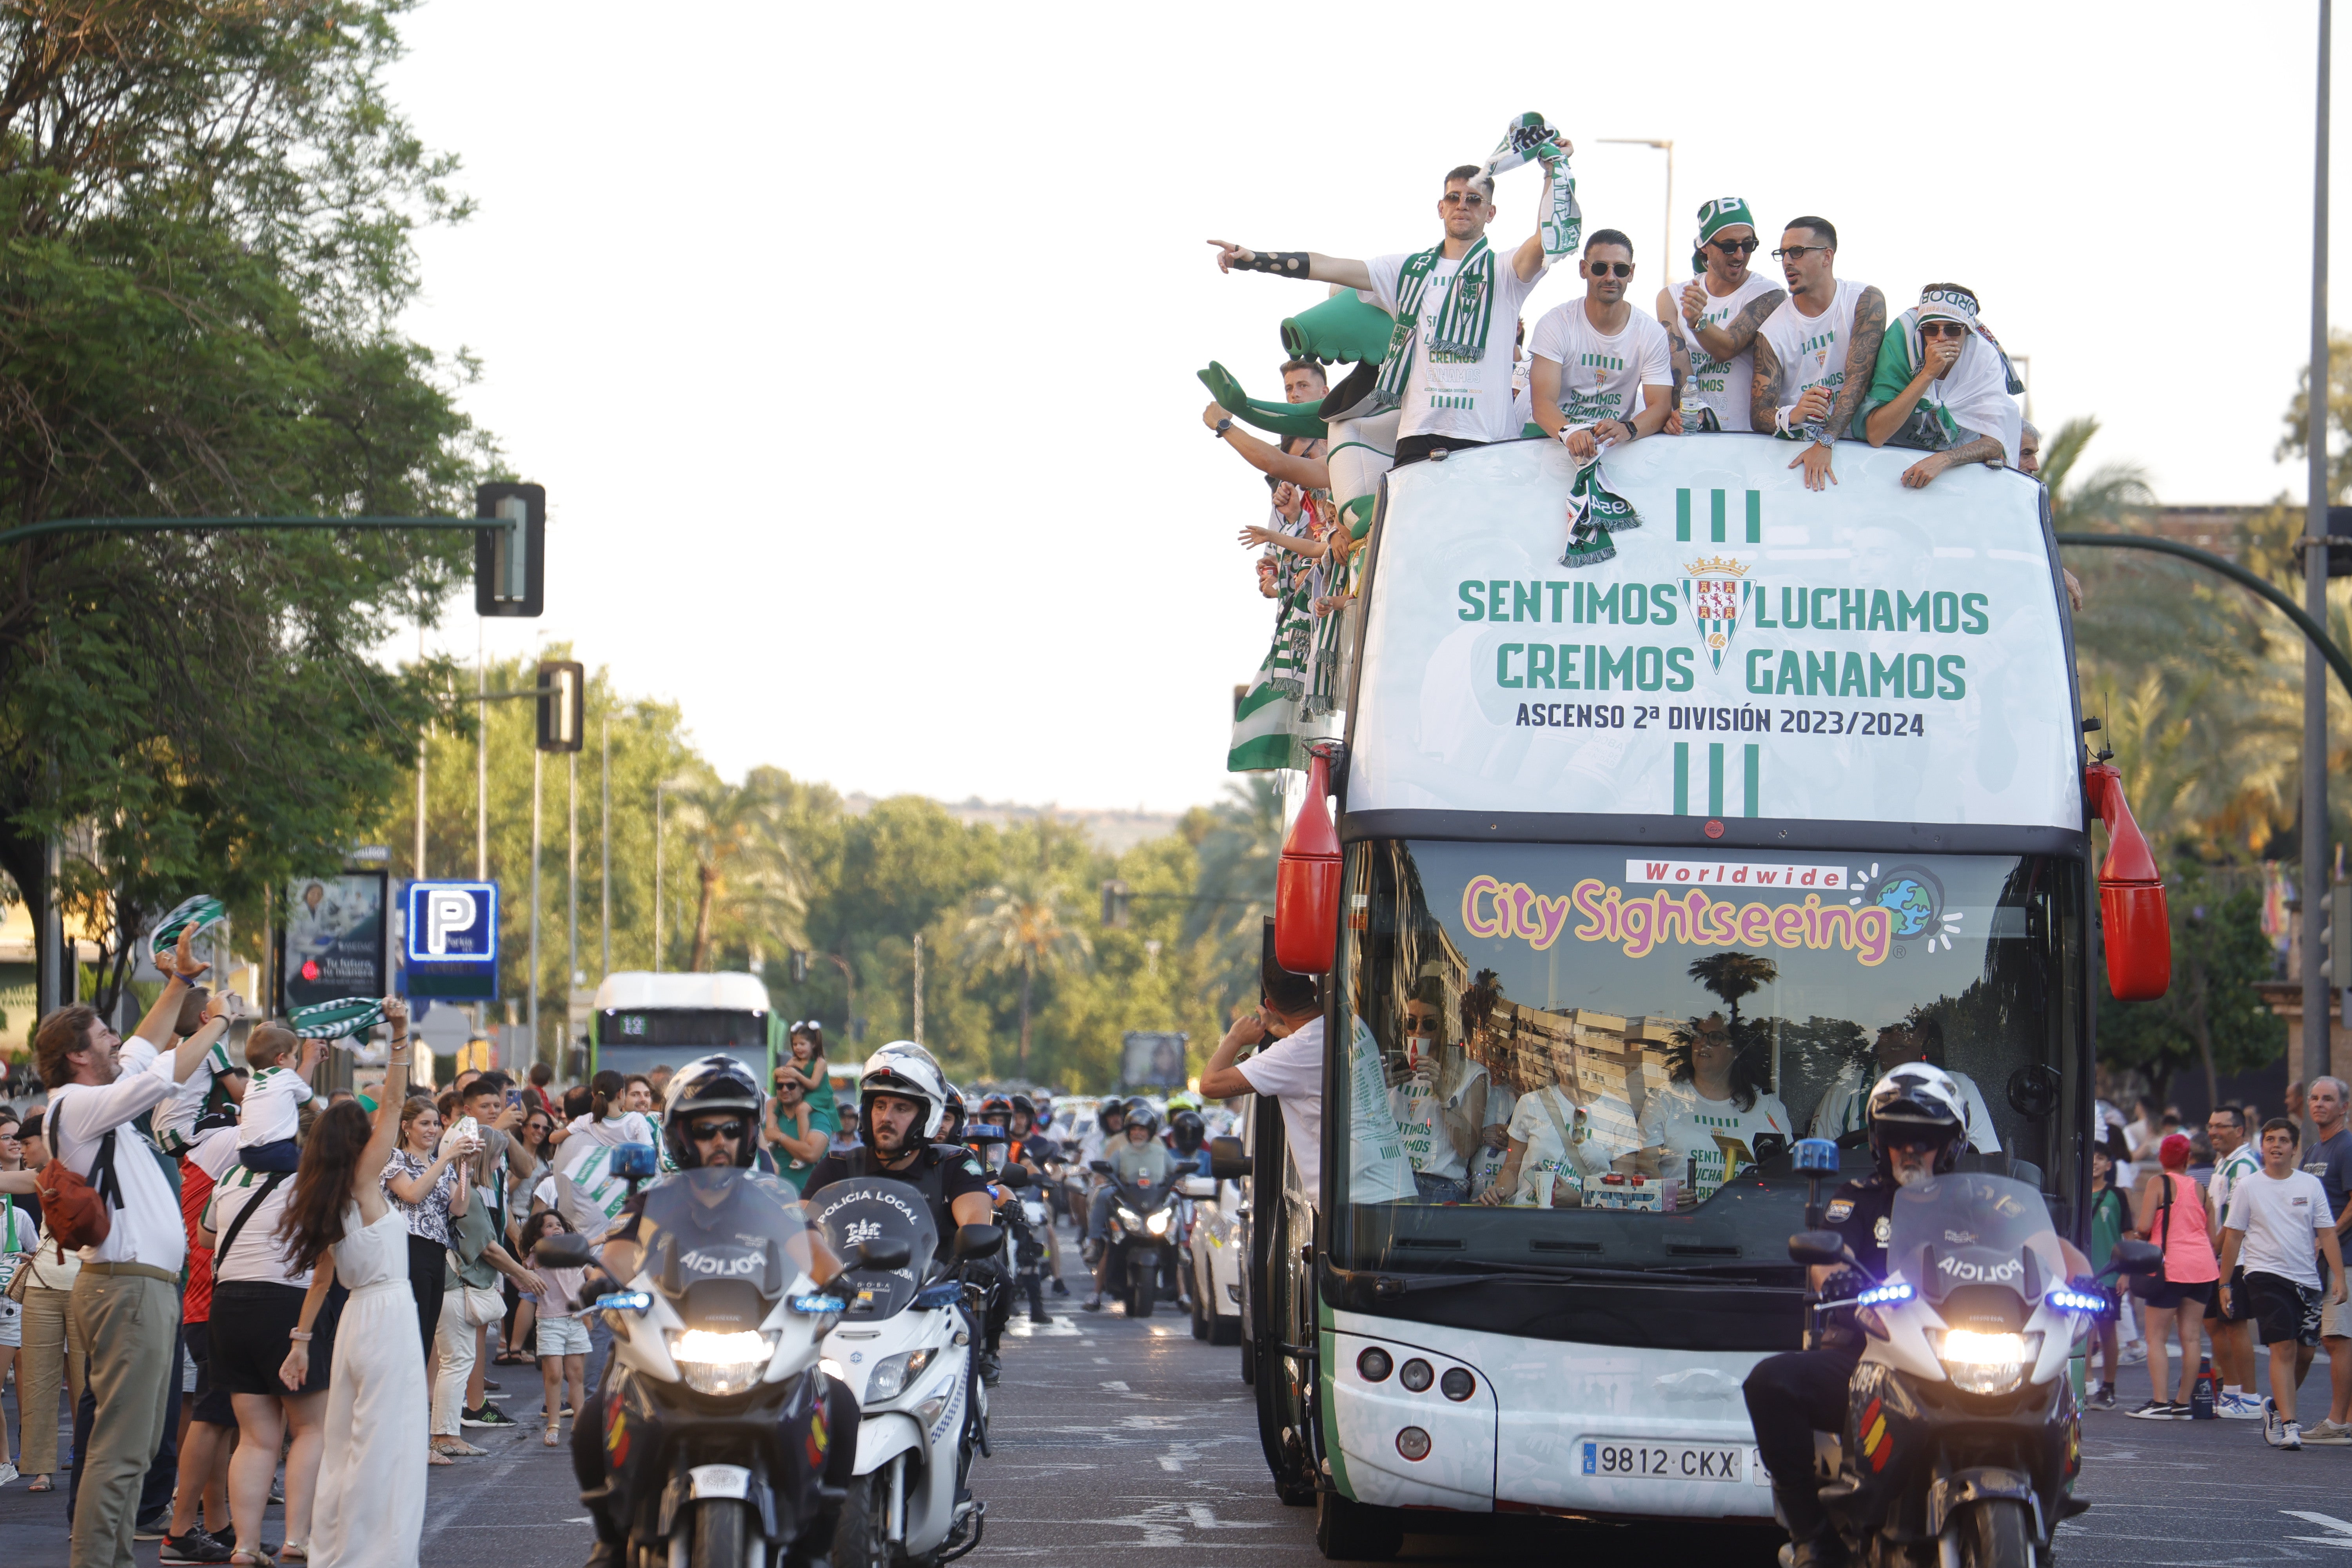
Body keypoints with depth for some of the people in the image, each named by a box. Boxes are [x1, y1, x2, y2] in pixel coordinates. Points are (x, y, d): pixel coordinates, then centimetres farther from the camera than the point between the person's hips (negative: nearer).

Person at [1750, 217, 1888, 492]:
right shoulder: (1772, 330, 1)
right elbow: (1758, 414, -3)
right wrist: (1791, 416, -28)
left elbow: (1858, 378, -13)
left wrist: (1824, 444, -25)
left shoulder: (1866, 302, -3)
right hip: (1795, 448, 2)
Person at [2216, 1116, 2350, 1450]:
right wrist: (2225, 1284, 4)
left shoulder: (2310, 1185, 6)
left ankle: (2277, 1407, 31)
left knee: (2305, 1353, 7)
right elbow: (2233, 1236, 5)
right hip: (2265, 1275, -3)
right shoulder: (2249, 1187, 2)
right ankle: (2289, 1424, -17)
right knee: (2284, 1349, -15)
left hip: (2306, 1281, 3)